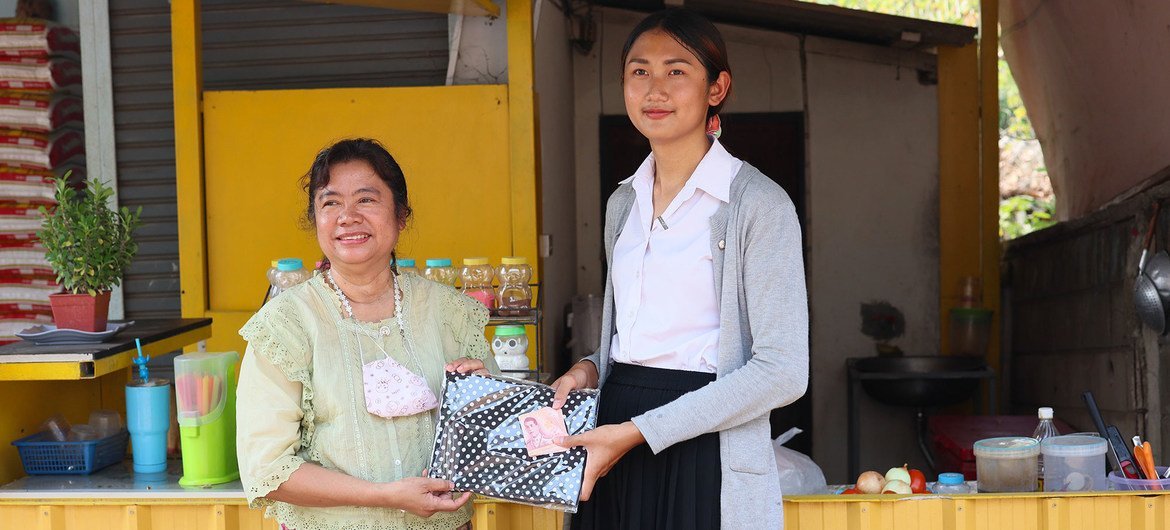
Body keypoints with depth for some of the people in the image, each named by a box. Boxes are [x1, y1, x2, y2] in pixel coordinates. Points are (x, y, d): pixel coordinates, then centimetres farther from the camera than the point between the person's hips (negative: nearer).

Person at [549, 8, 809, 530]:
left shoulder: (758, 203, -10)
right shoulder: (623, 203, 10)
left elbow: (782, 371, -16)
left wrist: (638, 432, -18)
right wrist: (590, 369, 0)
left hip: (706, 460, -6)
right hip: (613, 455, 6)